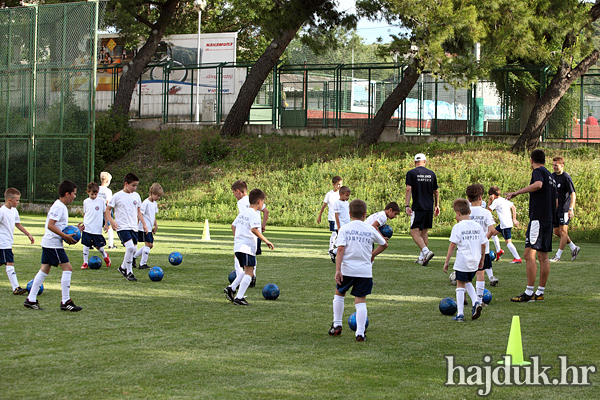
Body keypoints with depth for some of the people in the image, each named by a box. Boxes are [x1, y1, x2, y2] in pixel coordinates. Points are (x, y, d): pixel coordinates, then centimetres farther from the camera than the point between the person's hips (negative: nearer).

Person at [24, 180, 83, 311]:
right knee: (67, 268, -9)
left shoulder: (62, 206, 16)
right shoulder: (59, 207, -16)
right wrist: (66, 236, -22)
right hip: (53, 243, -11)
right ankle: (66, 302, -8)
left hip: (48, 244, 11)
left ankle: (31, 300, 14)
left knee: (44, 270, 12)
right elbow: (50, 225, -24)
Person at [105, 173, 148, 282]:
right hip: (122, 227, -6)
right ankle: (129, 273, -10)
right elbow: (107, 210, -1)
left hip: (133, 227, 6)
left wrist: (144, 224, 14)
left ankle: (123, 268, 33)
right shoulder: (117, 196, -6)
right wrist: (112, 221, -16)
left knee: (133, 249, 8)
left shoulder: (136, 196, 10)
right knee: (130, 247, -21)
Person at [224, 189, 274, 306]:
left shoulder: (243, 212, 16)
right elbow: (254, 229, -24)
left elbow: (233, 226, 22)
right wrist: (266, 241, -21)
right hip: (248, 247, -9)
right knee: (249, 272, -7)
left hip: (238, 246, 9)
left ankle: (231, 288, 13)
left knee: (246, 271, 21)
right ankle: (239, 297, -13)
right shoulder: (254, 214, -11)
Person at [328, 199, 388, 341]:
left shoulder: (344, 229, -1)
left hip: (347, 269, -1)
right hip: (365, 270, 1)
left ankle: (337, 325, 24)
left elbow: (340, 249, -11)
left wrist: (338, 269, -13)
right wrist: (372, 255, 35)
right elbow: (384, 244, 18)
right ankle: (360, 333, -2)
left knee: (339, 293, 22)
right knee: (361, 300, 4)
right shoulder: (370, 229, 5)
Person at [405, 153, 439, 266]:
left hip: (418, 207, -5)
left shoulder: (411, 173, -3)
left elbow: (408, 189, -11)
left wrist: (407, 205, -11)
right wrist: (437, 205, 24)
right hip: (429, 207, 5)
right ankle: (422, 257, 16)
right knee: (424, 232, 14)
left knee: (414, 232, -5)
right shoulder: (431, 174, 9)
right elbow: (436, 191, 15)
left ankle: (426, 251, -25)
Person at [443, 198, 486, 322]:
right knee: (467, 282, 26)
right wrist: (481, 260, 21)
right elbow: (483, 245, 9)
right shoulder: (478, 227, 5)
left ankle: (460, 314, 3)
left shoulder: (458, 227, -10)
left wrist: (447, 261, -5)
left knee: (460, 285, 4)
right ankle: (476, 302, 5)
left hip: (462, 261, -5)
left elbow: (452, 245, -11)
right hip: (474, 261, 5)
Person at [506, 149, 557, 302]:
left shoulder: (538, 171, -5)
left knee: (530, 254, -13)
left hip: (538, 218, -10)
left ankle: (529, 293, -17)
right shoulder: (550, 176, 22)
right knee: (543, 256, 10)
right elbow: (555, 202, 25)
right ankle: (540, 292, 12)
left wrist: (517, 192, -24)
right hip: (549, 219, 10)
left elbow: (538, 184, -28)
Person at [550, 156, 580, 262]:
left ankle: (558, 255, -4)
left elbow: (573, 194, -13)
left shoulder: (566, 178, -11)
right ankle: (574, 248, 23)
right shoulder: (552, 176, 10)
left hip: (564, 209, -8)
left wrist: (571, 209, -22)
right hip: (555, 209, 8)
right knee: (557, 232, 10)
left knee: (563, 231, -6)